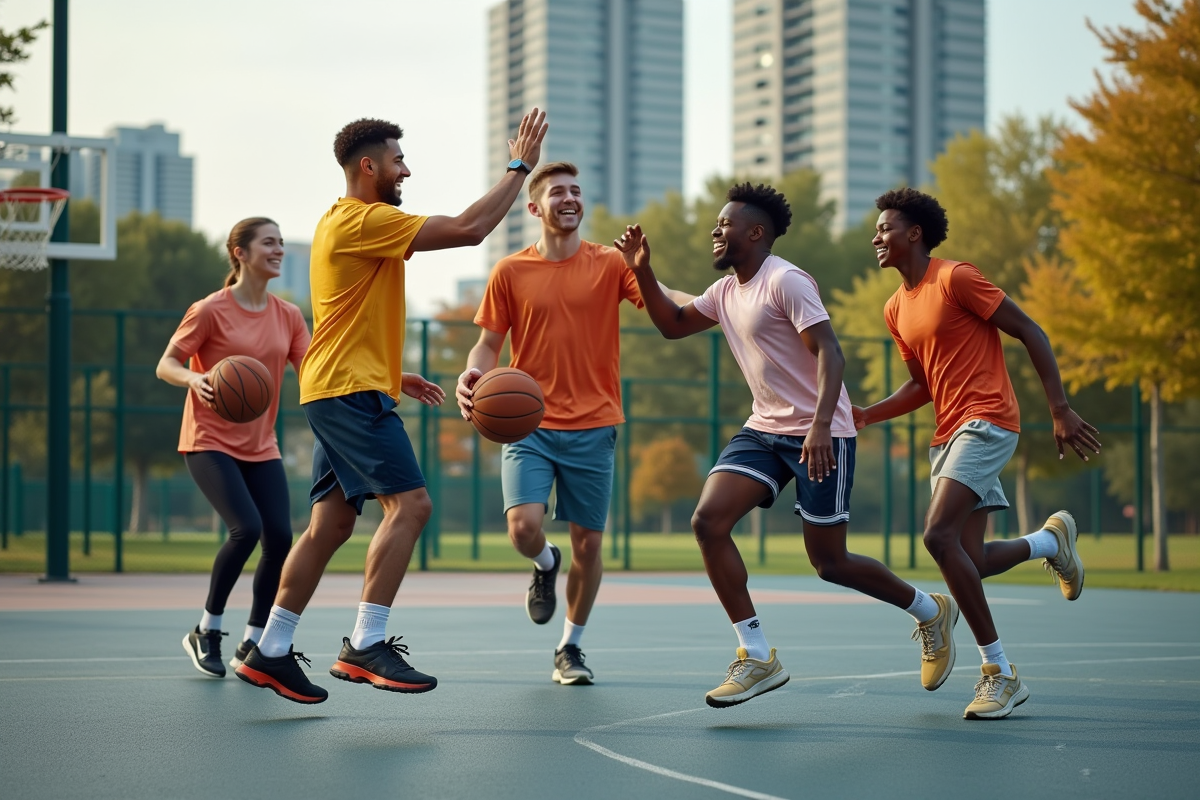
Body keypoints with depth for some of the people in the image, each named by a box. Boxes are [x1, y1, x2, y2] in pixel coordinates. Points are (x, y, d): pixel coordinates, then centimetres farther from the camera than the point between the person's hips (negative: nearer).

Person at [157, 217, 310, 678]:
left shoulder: (287, 316, 7)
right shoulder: (211, 310, -8)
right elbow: (165, 366, -5)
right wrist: (194, 379, -27)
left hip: (261, 448, 5)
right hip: (210, 442, -5)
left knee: (280, 538, -8)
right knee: (247, 528, -22)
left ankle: (252, 644, 8)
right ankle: (206, 632, -2)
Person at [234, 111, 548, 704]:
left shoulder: (345, 222, 21)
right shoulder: (364, 219, -12)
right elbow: (467, 229, -17)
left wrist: (395, 376, 25)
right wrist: (520, 168, -9)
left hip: (338, 393, 11)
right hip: (353, 391, -11)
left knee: (330, 524, 9)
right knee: (409, 504, -16)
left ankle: (270, 652, 12)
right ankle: (365, 645, -18)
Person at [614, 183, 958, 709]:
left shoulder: (785, 281, -13)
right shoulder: (726, 292, 13)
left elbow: (829, 354, -21)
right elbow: (673, 325, 25)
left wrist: (821, 425, -33)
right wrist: (642, 271, 10)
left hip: (819, 435, -8)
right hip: (764, 430, 8)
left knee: (829, 563, -2)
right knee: (708, 520, -12)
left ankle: (931, 613, 25)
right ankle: (757, 657, -8)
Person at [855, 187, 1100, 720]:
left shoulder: (955, 278, -8)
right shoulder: (896, 309, 16)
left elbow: (1030, 334, -8)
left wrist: (1061, 411, -13)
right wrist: (866, 415, 8)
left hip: (986, 421, -8)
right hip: (948, 433, 8)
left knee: (938, 536, -22)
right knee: (967, 561, 2)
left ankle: (999, 671, -13)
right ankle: (1051, 541, 32)